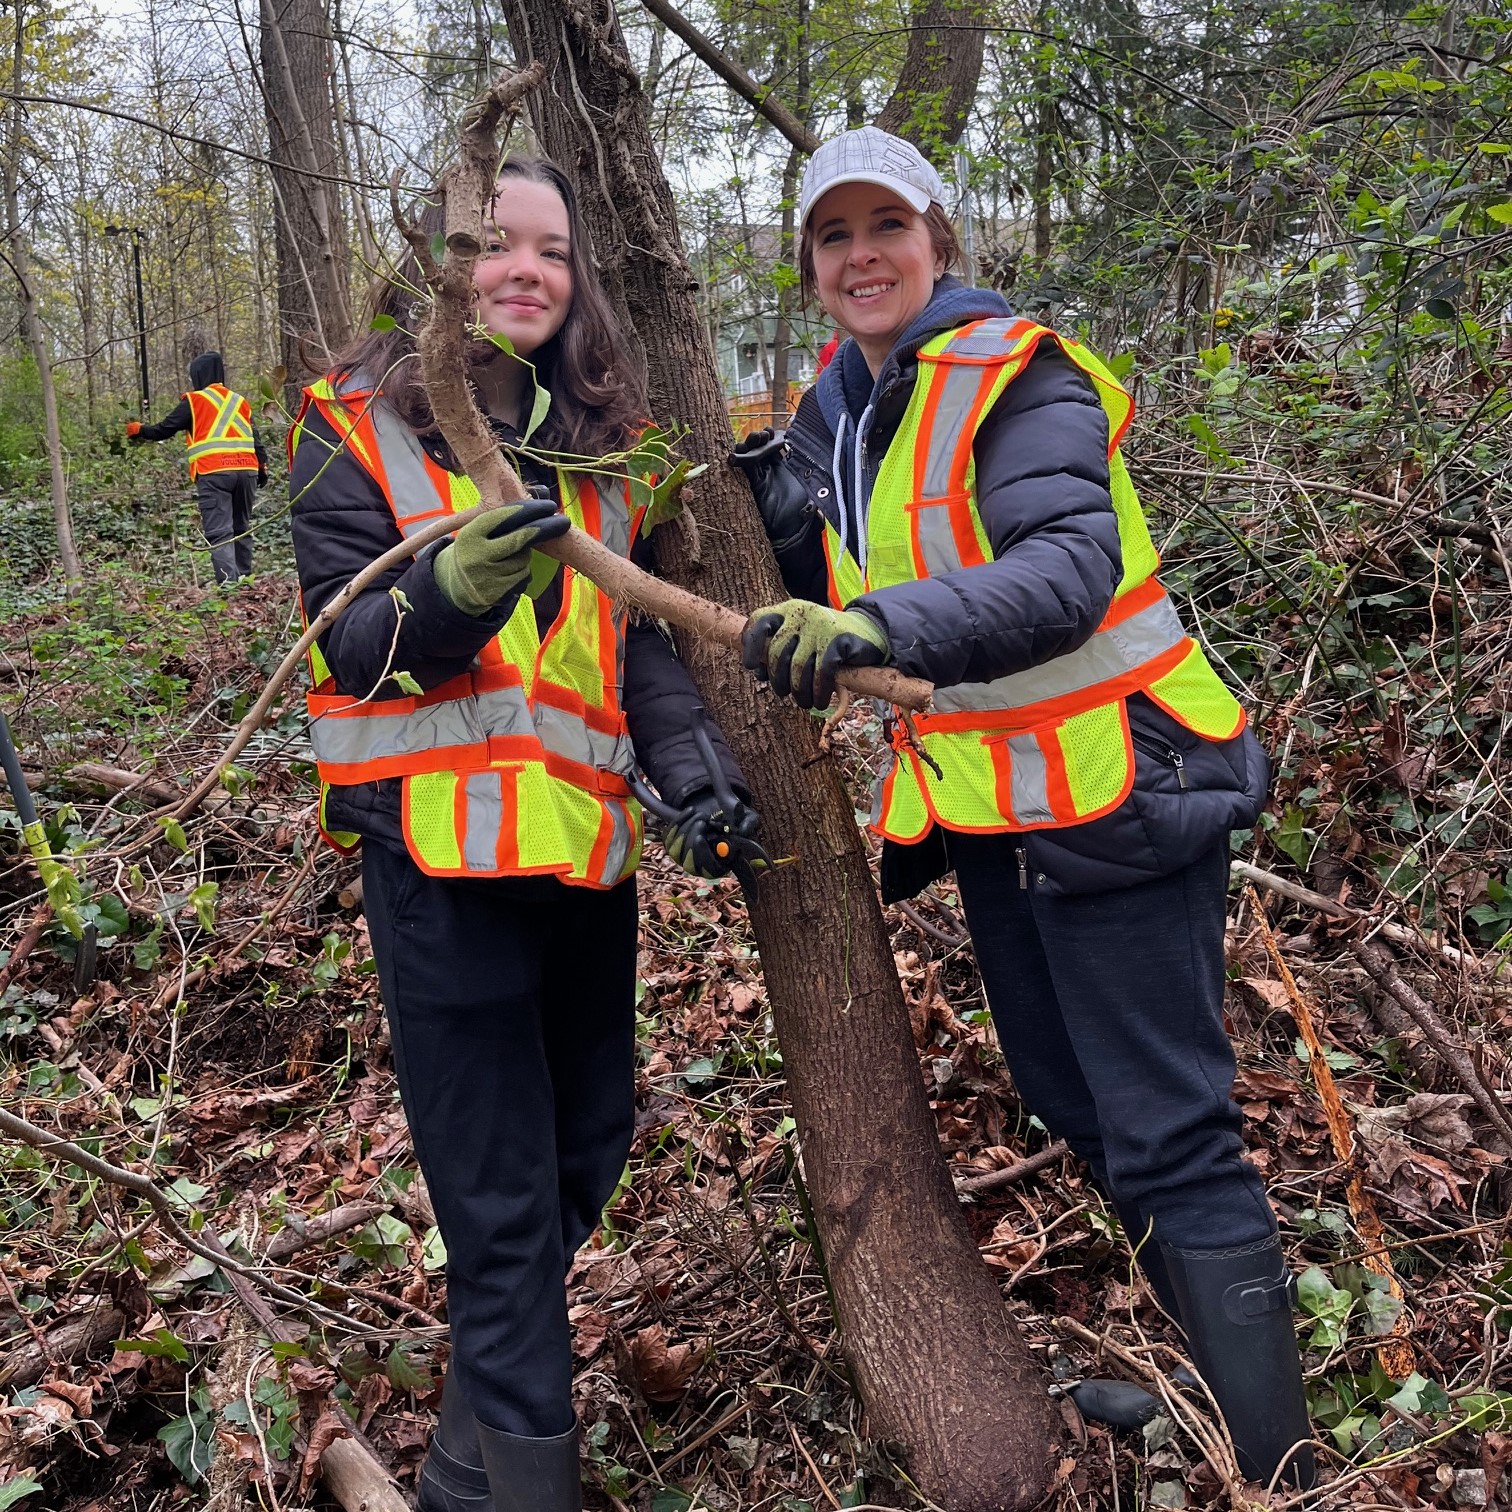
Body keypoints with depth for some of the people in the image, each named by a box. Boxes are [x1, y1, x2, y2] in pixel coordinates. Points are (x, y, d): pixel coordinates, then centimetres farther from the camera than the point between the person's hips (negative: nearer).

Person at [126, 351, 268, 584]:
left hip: (212, 473, -5)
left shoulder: (194, 401, 5)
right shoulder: (240, 401, 19)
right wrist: (262, 468, 18)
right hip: (246, 470, 5)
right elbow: (256, 439, 15)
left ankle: (227, 580, -21)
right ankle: (244, 576, 18)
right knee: (241, 528, 16)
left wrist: (138, 430, 25)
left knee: (219, 532, -9)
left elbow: (163, 430, 9)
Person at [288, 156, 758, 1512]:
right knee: (502, 1196, -1)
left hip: (584, 835, 6)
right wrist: (452, 589, -30)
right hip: (439, 844, -6)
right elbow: (352, 648, -9)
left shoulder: (603, 437, 9)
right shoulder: (355, 428, -5)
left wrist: (689, 762, -11)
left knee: (592, 1142, 18)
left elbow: (636, 630, 5)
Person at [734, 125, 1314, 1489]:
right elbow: (826, 593, 12)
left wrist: (880, 625, -45)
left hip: (1115, 789, -8)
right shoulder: (844, 412, 9)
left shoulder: (1016, 375, -14)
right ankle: (1201, 1375, 40)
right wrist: (774, 494, -4)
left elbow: (1069, 571, -31)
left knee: (1169, 1139, -6)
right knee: (1077, 1116, 19)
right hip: (991, 806, 9)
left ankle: (1279, 1460, 8)